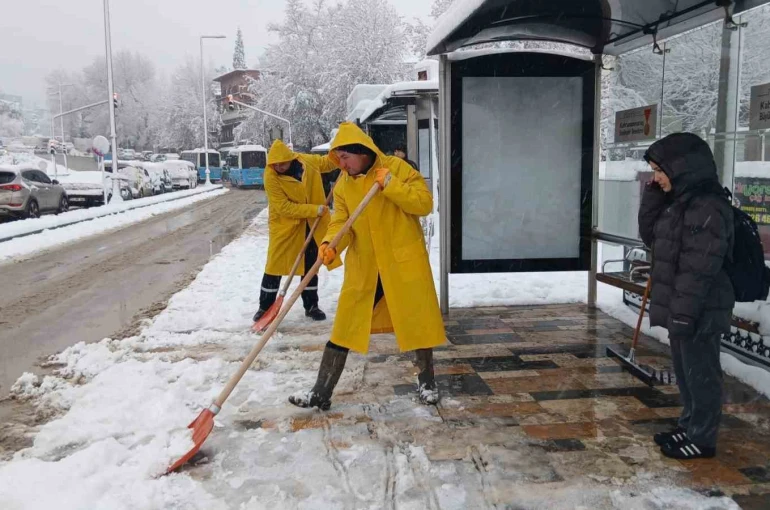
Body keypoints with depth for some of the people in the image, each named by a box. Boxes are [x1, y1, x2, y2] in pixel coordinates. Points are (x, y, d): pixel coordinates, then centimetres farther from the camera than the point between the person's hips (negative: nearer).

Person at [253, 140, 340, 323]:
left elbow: (326, 162, 11)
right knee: (275, 265, -1)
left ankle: (311, 306, 25)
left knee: (310, 265, 13)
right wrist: (315, 210, -27)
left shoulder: (306, 161, -10)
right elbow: (284, 208, -25)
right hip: (284, 225, -4)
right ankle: (265, 307, 12)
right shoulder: (270, 177, -23)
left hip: (310, 225, 4)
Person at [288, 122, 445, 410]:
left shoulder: (397, 168, -8)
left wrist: (391, 185, -23)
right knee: (344, 327, 4)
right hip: (363, 267, 3)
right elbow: (341, 222, -1)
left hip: (404, 262, -3)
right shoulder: (343, 185, 4)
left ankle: (426, 380, 31)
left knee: (418, 321, 8)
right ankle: (321, 394, 12)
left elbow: (424, 203, -13)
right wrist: (331, 244, -22)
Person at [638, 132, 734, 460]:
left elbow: (699, 270, -24)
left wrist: (683, 314, -23)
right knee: (685, 372, 20)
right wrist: (652, 195, 4)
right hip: (681, 308, 10)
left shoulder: (708, 207, -21)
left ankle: (702, 439, 16)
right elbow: (649, 235, 15)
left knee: (700, 373, 3)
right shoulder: (680, 201, 10)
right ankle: (689, 427, 34)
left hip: (700, 312, -10)